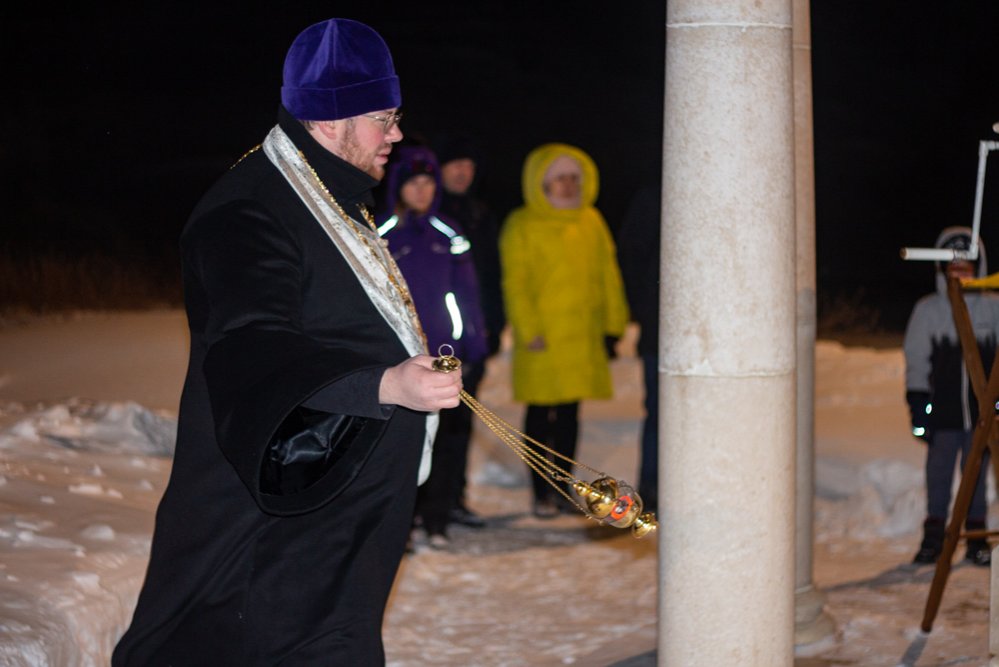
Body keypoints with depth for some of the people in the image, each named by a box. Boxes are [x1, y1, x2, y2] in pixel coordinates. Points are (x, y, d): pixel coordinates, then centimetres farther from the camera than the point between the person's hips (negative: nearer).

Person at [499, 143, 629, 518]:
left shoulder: (591, 222, 10)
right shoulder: (523, 226, -4)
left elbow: (607, 274, 15)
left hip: (583, 337, 5)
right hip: (542, 340, -5)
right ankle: (542, 494, 8)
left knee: (569, 416, 11)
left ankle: (563, 489, 20)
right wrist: (529, 330, -14)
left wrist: (612, 325, 10)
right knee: (541, 416, 1)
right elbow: (515, 283, -7)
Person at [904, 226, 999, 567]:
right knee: (938, 474, 2)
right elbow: (916, 360, 6)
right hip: (943, 411, 0)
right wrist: (918, 403, 0)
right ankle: (934, 537, 12)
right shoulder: (927, 309, 3)